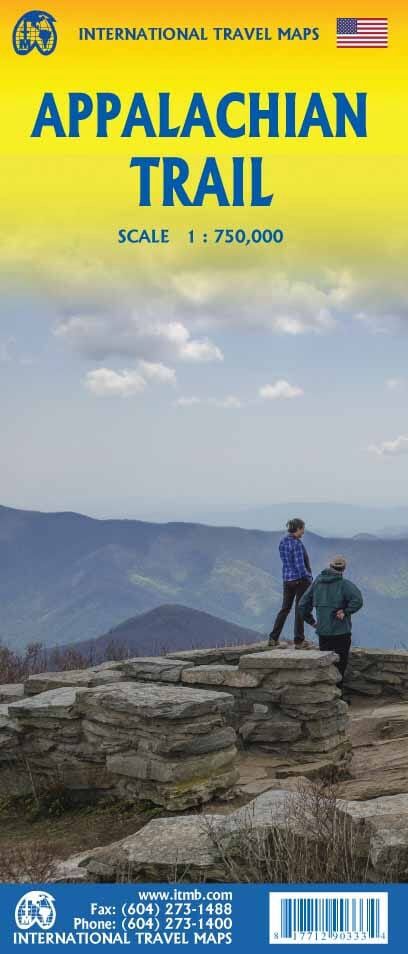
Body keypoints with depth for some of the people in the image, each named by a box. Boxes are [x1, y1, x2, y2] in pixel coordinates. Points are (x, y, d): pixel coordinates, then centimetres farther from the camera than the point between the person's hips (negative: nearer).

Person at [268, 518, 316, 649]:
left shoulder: (282, 541, 6)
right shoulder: (297, 544, -18)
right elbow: (300, 566, -20)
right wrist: (309, 578, -6)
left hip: (287, 578, 7)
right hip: (300, 579, -7)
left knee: (285, 608, 13)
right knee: (300, 608, 3)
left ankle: (273, 639, 11)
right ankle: (299, 641, 11)